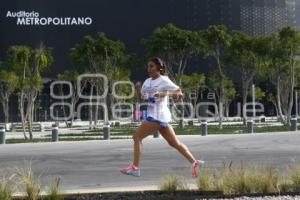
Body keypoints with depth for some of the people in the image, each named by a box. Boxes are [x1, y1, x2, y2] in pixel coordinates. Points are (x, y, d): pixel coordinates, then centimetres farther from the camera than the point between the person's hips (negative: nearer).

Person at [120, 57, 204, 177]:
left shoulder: (164, 80, -7)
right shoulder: (147, 82, 15)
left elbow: (179, 92, -11)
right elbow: (140, 99, 16)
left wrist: (164, 94, -24)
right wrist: (138, 89, -3)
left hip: (158, 116, -8)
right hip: (153, 115, 8)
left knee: (137, 137, -8)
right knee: (174, 143, 10)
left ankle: (135, 168, -5)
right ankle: (195, 162, 15)